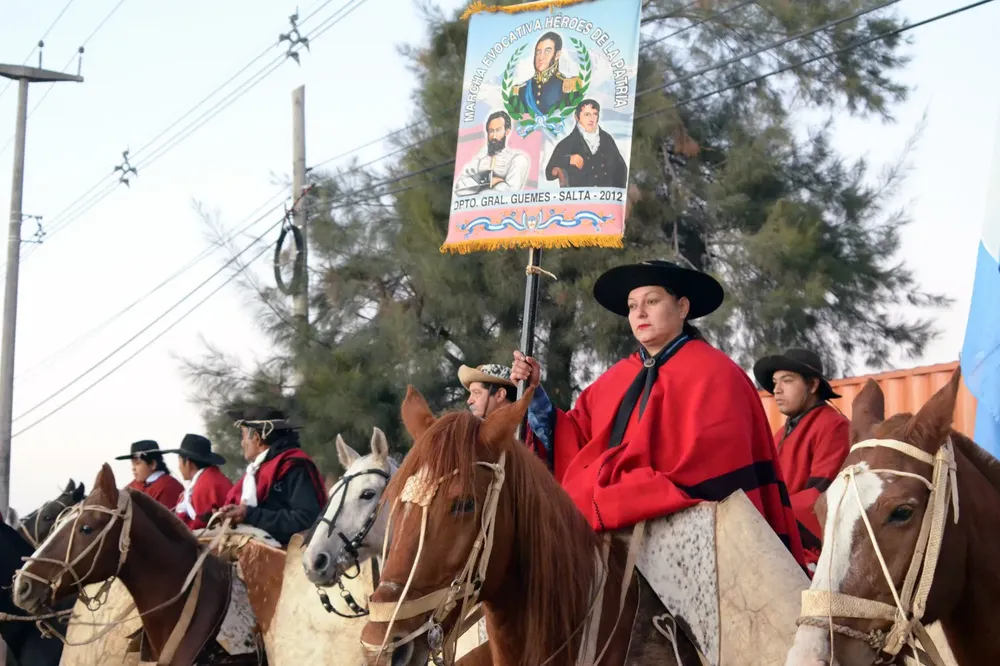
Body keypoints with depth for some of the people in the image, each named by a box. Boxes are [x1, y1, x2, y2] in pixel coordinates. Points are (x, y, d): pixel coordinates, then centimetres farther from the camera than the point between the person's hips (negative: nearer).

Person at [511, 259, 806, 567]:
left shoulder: (713, 375, -5)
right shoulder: (617, 380, 15)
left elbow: (700, 470, -14)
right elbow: (574, 442, 12)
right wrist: (534, 392, 1)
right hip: (618, 534, 6)